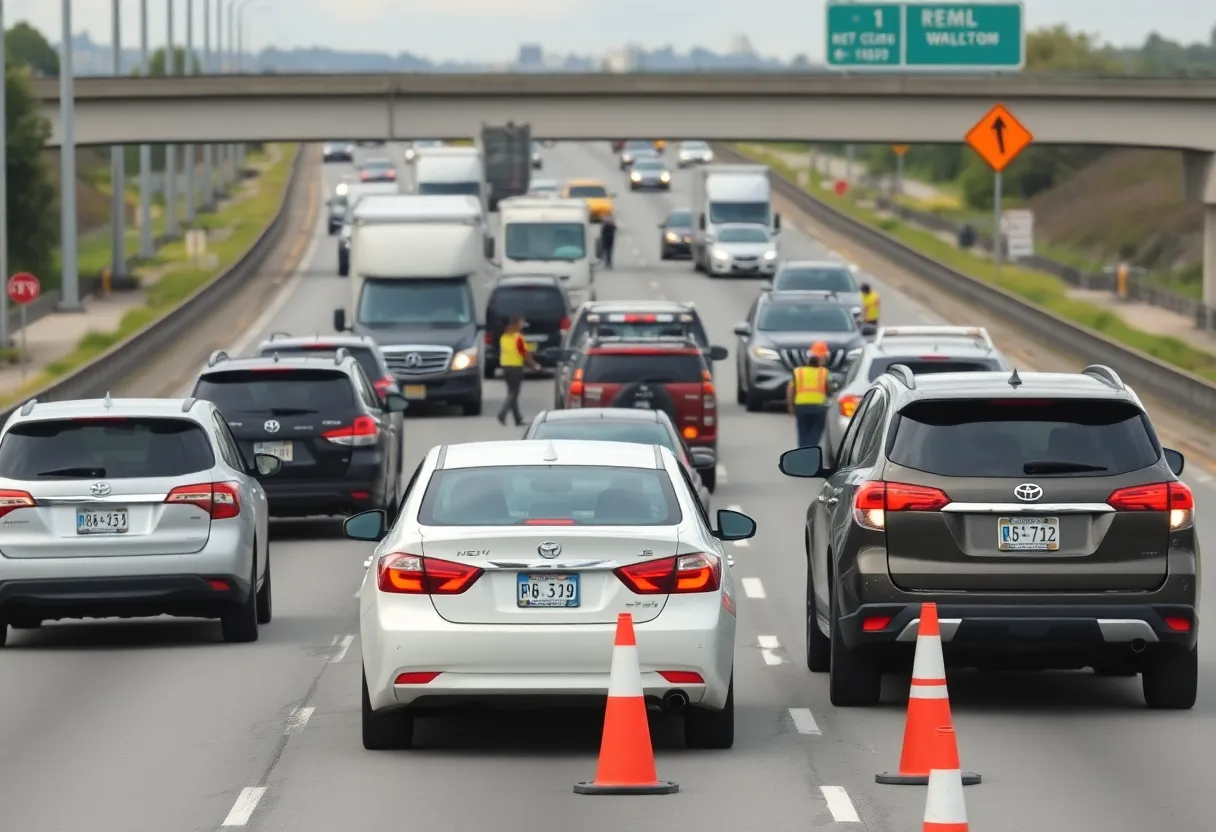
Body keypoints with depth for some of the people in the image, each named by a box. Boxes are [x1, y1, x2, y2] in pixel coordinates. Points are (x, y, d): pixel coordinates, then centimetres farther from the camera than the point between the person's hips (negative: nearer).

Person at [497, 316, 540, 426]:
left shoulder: (504, 337, 7)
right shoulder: (518, 337, -14)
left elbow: (501, 352, 12)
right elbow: (525, 354, -11)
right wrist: (534, 365, 2)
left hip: (505, 366, 7)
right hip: (516, 367, -7)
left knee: (512, 393, 12)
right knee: (513, 393, -4)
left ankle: (518, 419, 17)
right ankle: (502, 414, -19)